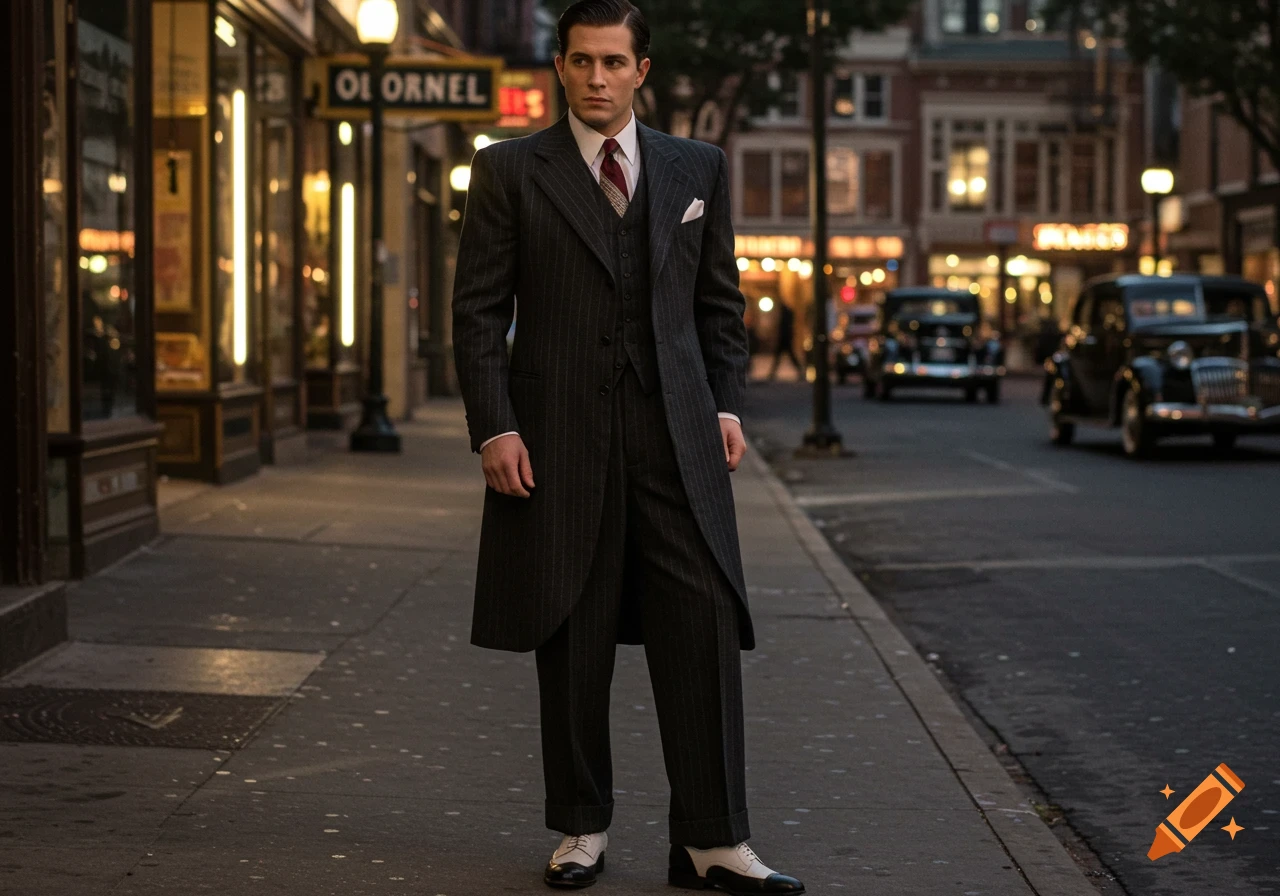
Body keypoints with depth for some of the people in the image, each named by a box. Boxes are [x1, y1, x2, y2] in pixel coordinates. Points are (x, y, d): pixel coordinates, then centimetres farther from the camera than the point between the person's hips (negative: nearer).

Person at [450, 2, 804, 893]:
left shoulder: (699, 169, 11)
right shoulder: (509, 172, 3)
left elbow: (721, 303, 15)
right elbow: (478, 312, 0)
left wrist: (727, 406, 4)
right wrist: (494, 428, -9)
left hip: (676, 434, 2)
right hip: (558, 437, -2)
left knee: (705, 631, -5)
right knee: (572, 643, 5)